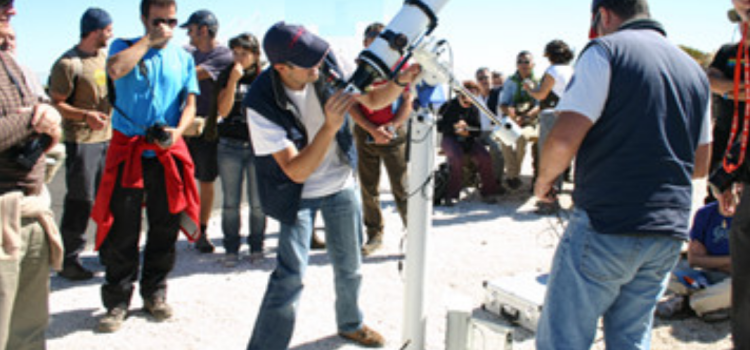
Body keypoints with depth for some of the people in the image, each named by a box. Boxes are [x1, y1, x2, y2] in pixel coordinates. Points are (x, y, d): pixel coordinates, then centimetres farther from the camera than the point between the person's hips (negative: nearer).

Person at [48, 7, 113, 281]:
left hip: (108, 137, 7)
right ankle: (69, 260, 6)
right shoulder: (69, 64, -11)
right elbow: (56, 103, -12)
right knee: (80, 202, -5)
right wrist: (85, 115, -25)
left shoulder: (105, 56, 13)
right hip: (81, 141, -7)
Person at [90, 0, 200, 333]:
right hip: (127, 149, -2)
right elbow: (116, 69, -19)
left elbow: (190, 103, 9)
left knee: (165, 226, 8)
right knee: (121, 229, -1)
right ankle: (118, 301, 10)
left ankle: (155, 292, 24)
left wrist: (177, 130, -10)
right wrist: (149, 40, -10)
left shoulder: (183, 58, 12)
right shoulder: (124, 47, 5)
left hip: (168, 152, 3)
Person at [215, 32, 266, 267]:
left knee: (258, 203, 2)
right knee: (231, 203, 3)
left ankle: (256, 247, 18)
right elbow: (223, 110, -6)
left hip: (258, 146, 0)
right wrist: (233, 80, -14)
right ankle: (231, 250, 14)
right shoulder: (227, 76, 4)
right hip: (230, 146, 0)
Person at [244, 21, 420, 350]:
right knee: (290, 275, -14)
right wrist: (330, 127, -41)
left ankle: (351, 323, 42)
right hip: (298, 194, -4)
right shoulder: (261, 103, -28)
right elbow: (297, 171, -29)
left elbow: (373, 100, -2)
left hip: (341, 184, 4)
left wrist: (400, 81, -22)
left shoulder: (327, 66, -17)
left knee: (349, 266, 16)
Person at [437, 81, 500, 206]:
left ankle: (488, 192, -9)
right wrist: (454, 126, -21)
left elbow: (478, 130, 10)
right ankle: (451, 195, -26)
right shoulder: (448, 106, 1)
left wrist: (468, 132, -13)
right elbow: (439, 126, -5)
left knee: (485, 157, -23)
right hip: (450, 138, -4)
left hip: (468, 139, 4)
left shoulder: (474, 109, 12)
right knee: (457, 157, -36)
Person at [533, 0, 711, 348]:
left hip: (607, 225, -7)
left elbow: (564, 138, -15)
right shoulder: (694, 69, 17)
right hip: (670, 232, 7)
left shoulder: (605, 50, -5)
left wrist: (544, 180, 3)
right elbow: (700, 165, 21)